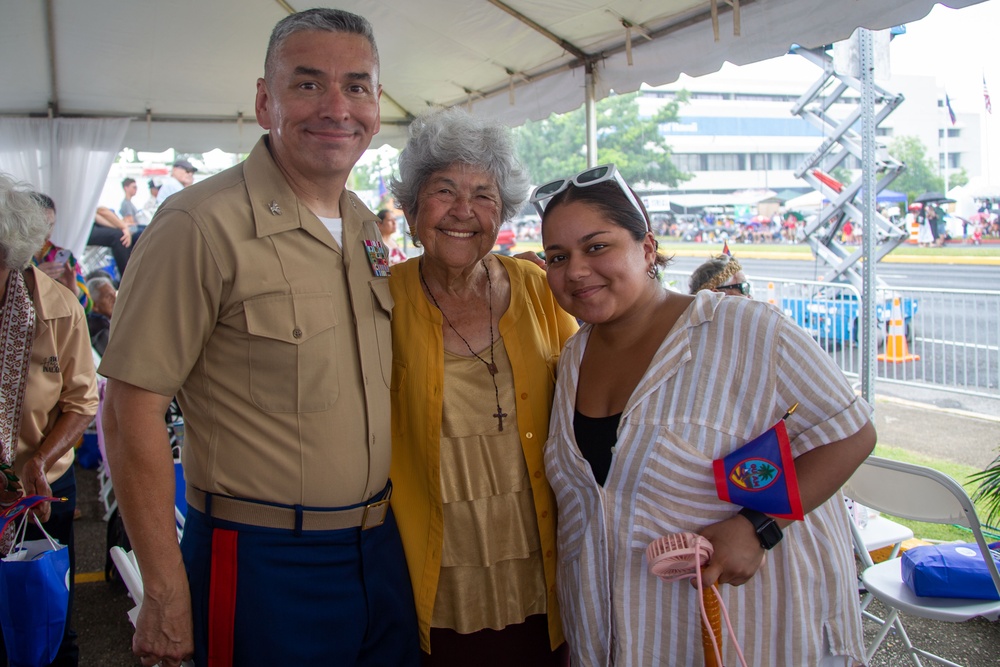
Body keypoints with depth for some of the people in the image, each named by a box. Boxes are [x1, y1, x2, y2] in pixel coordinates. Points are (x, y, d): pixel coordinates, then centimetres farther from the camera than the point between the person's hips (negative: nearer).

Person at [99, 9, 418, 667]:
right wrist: (166, 592, -15)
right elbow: (132, 409, -17)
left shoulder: (366, 227, 6)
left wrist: (386, 518, 15)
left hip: (380, 548, 7)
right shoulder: (204, 224, -16)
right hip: (262, 561, -7)